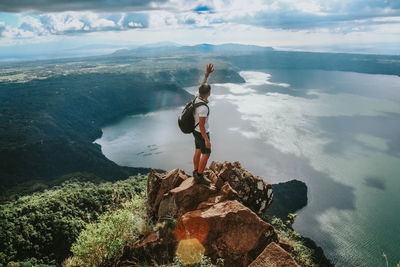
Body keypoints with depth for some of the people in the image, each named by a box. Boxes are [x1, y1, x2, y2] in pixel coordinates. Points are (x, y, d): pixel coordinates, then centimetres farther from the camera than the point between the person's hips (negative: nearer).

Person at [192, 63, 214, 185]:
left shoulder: (197, 97, -10)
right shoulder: (203, 108, -35)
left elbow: (202, 85, 10)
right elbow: (202, 126, -30)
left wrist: (207, 73, 3)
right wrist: (207, 140, -23)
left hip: (196, 130, 9)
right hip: (202, 133, -9)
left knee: (198, 151, 20)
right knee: (206, 154, 5)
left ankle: (196, 172, 34)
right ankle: (199, 177, 16)